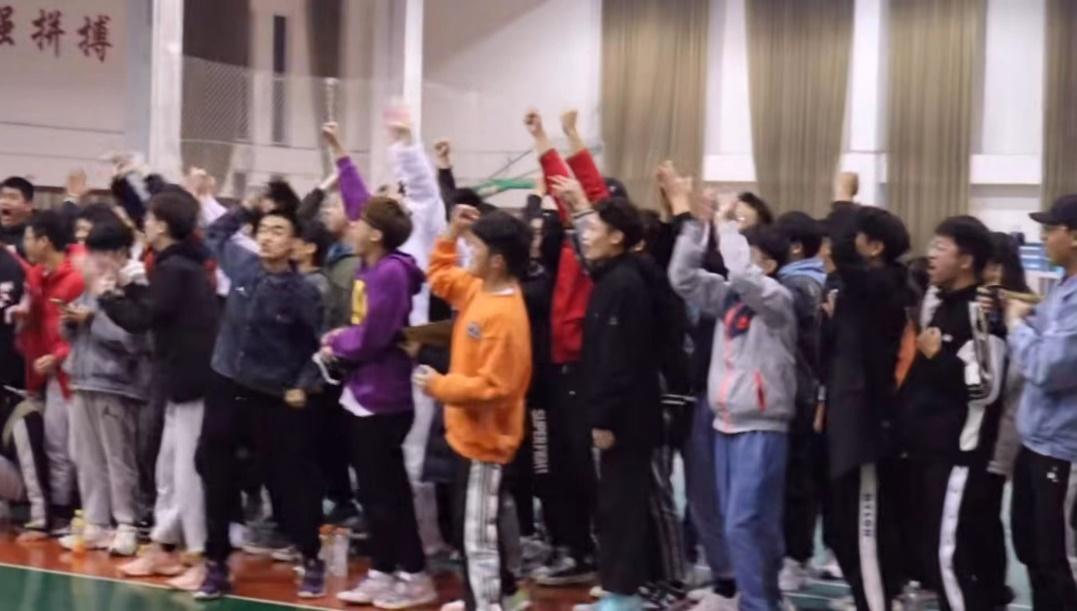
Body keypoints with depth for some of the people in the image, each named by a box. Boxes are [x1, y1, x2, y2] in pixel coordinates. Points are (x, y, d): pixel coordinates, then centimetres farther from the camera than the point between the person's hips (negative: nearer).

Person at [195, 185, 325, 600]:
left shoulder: (303, 292, -11)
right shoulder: (243, 266, 0)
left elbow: (318, 344, -2)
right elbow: (214, 233, 19)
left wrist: (303, 385, -9)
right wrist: (248, 210, 7)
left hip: (274, 399, -4)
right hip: (226, 389, 4)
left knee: (289, 482, 5)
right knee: (216, 480, 8)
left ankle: (312, 562, 21)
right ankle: (216, 565, 20)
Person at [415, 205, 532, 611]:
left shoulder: (503, 315, -26)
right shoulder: (479, 289, 3)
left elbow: (492, 385, -29)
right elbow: (440, 276, 21)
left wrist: (440, 385, -20)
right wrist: (452, 233, 7)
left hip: (483, 436, -10)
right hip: (473, 431, 10)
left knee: (476, 529, -2)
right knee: (487, 519, 23)